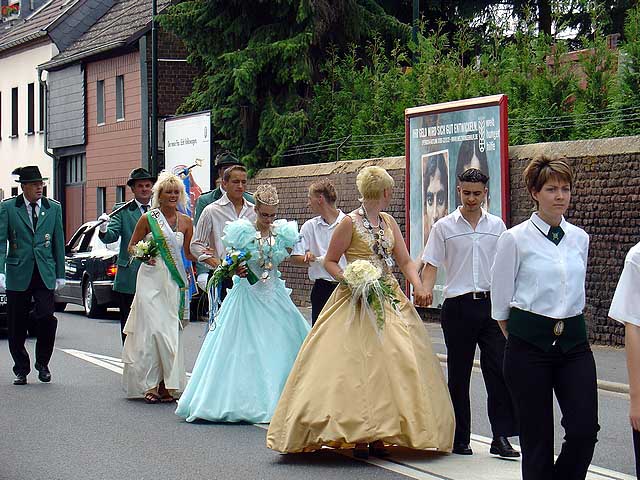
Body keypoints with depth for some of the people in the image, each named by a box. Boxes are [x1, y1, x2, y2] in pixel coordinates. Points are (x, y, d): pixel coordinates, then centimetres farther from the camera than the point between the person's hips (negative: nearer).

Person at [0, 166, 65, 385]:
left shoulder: (54, 208, 8)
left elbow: (59, 242, 11)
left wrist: (60, 274, 9)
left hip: (45, 274, 1)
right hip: (18, 275, -1)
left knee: (46, 318, -13)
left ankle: (42, 363, 8)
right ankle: (21, 370, 19)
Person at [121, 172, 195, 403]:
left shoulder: (186, 222, 8)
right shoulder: (148, 218, -1)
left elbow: (189, 254, 13)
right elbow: (131, 247, 7)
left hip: (174, 282, 3)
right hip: (151, 279, -3)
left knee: (171, 332, 1)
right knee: (153, 329, -9)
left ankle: (167, 384, 7)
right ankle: (150, 384, -2)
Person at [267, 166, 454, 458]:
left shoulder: (389, 222, 13)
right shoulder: (350, 223, -5)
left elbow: (405, 261, 10)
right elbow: (330, 261, -1)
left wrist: (418, 286, -8)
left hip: (390, 300, 6)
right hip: (358, 301, -6)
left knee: (394, 362, -1)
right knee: (357, 365, -10)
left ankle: (379, 434, 3)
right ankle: (358, 435, -7)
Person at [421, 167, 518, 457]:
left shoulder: (496, 226, 10)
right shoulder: (444, 227, 4)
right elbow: (431, 264, 1)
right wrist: (426, 291, -17)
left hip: (491, 304, 1)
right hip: (458, 306, -1)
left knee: (499, 371, -6)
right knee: (458, 375, 6)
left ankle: (501, 437, -4)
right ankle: (460, 439, 14)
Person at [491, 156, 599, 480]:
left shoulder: (579, 238, 10)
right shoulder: (516, 239, -4)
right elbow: (500, 301, 2)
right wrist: (518, 338, 7)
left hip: (573, 342, 4)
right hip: (530, 344, -4)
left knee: (585, 429, -7)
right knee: (537, 437, 0)